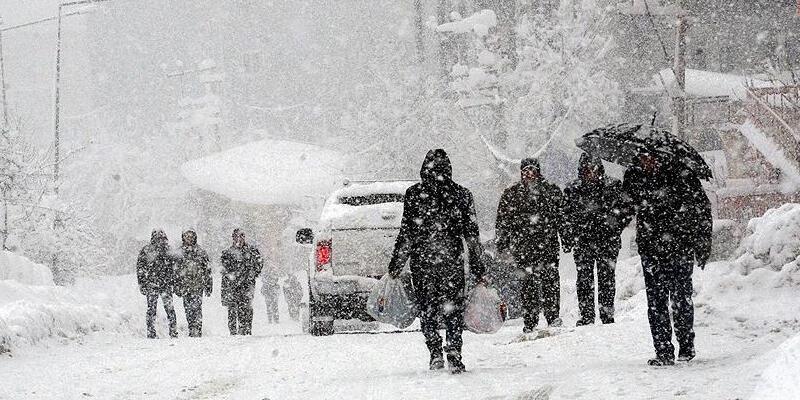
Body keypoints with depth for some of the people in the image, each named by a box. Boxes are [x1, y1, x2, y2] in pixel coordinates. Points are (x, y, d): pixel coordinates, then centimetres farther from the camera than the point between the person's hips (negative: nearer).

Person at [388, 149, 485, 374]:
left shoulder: (414, 194, -4)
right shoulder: (461, 195, 1)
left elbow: (406, 234, -4)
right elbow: (472, 235, 2)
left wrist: (396, 266, 3)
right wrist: (478, 269, 8)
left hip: (422, 260, -1)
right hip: (452, 261, 1)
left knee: (427, 309, 10)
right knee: (454, 310, 7)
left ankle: (435, 353, -2)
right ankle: (454, 356, -5)